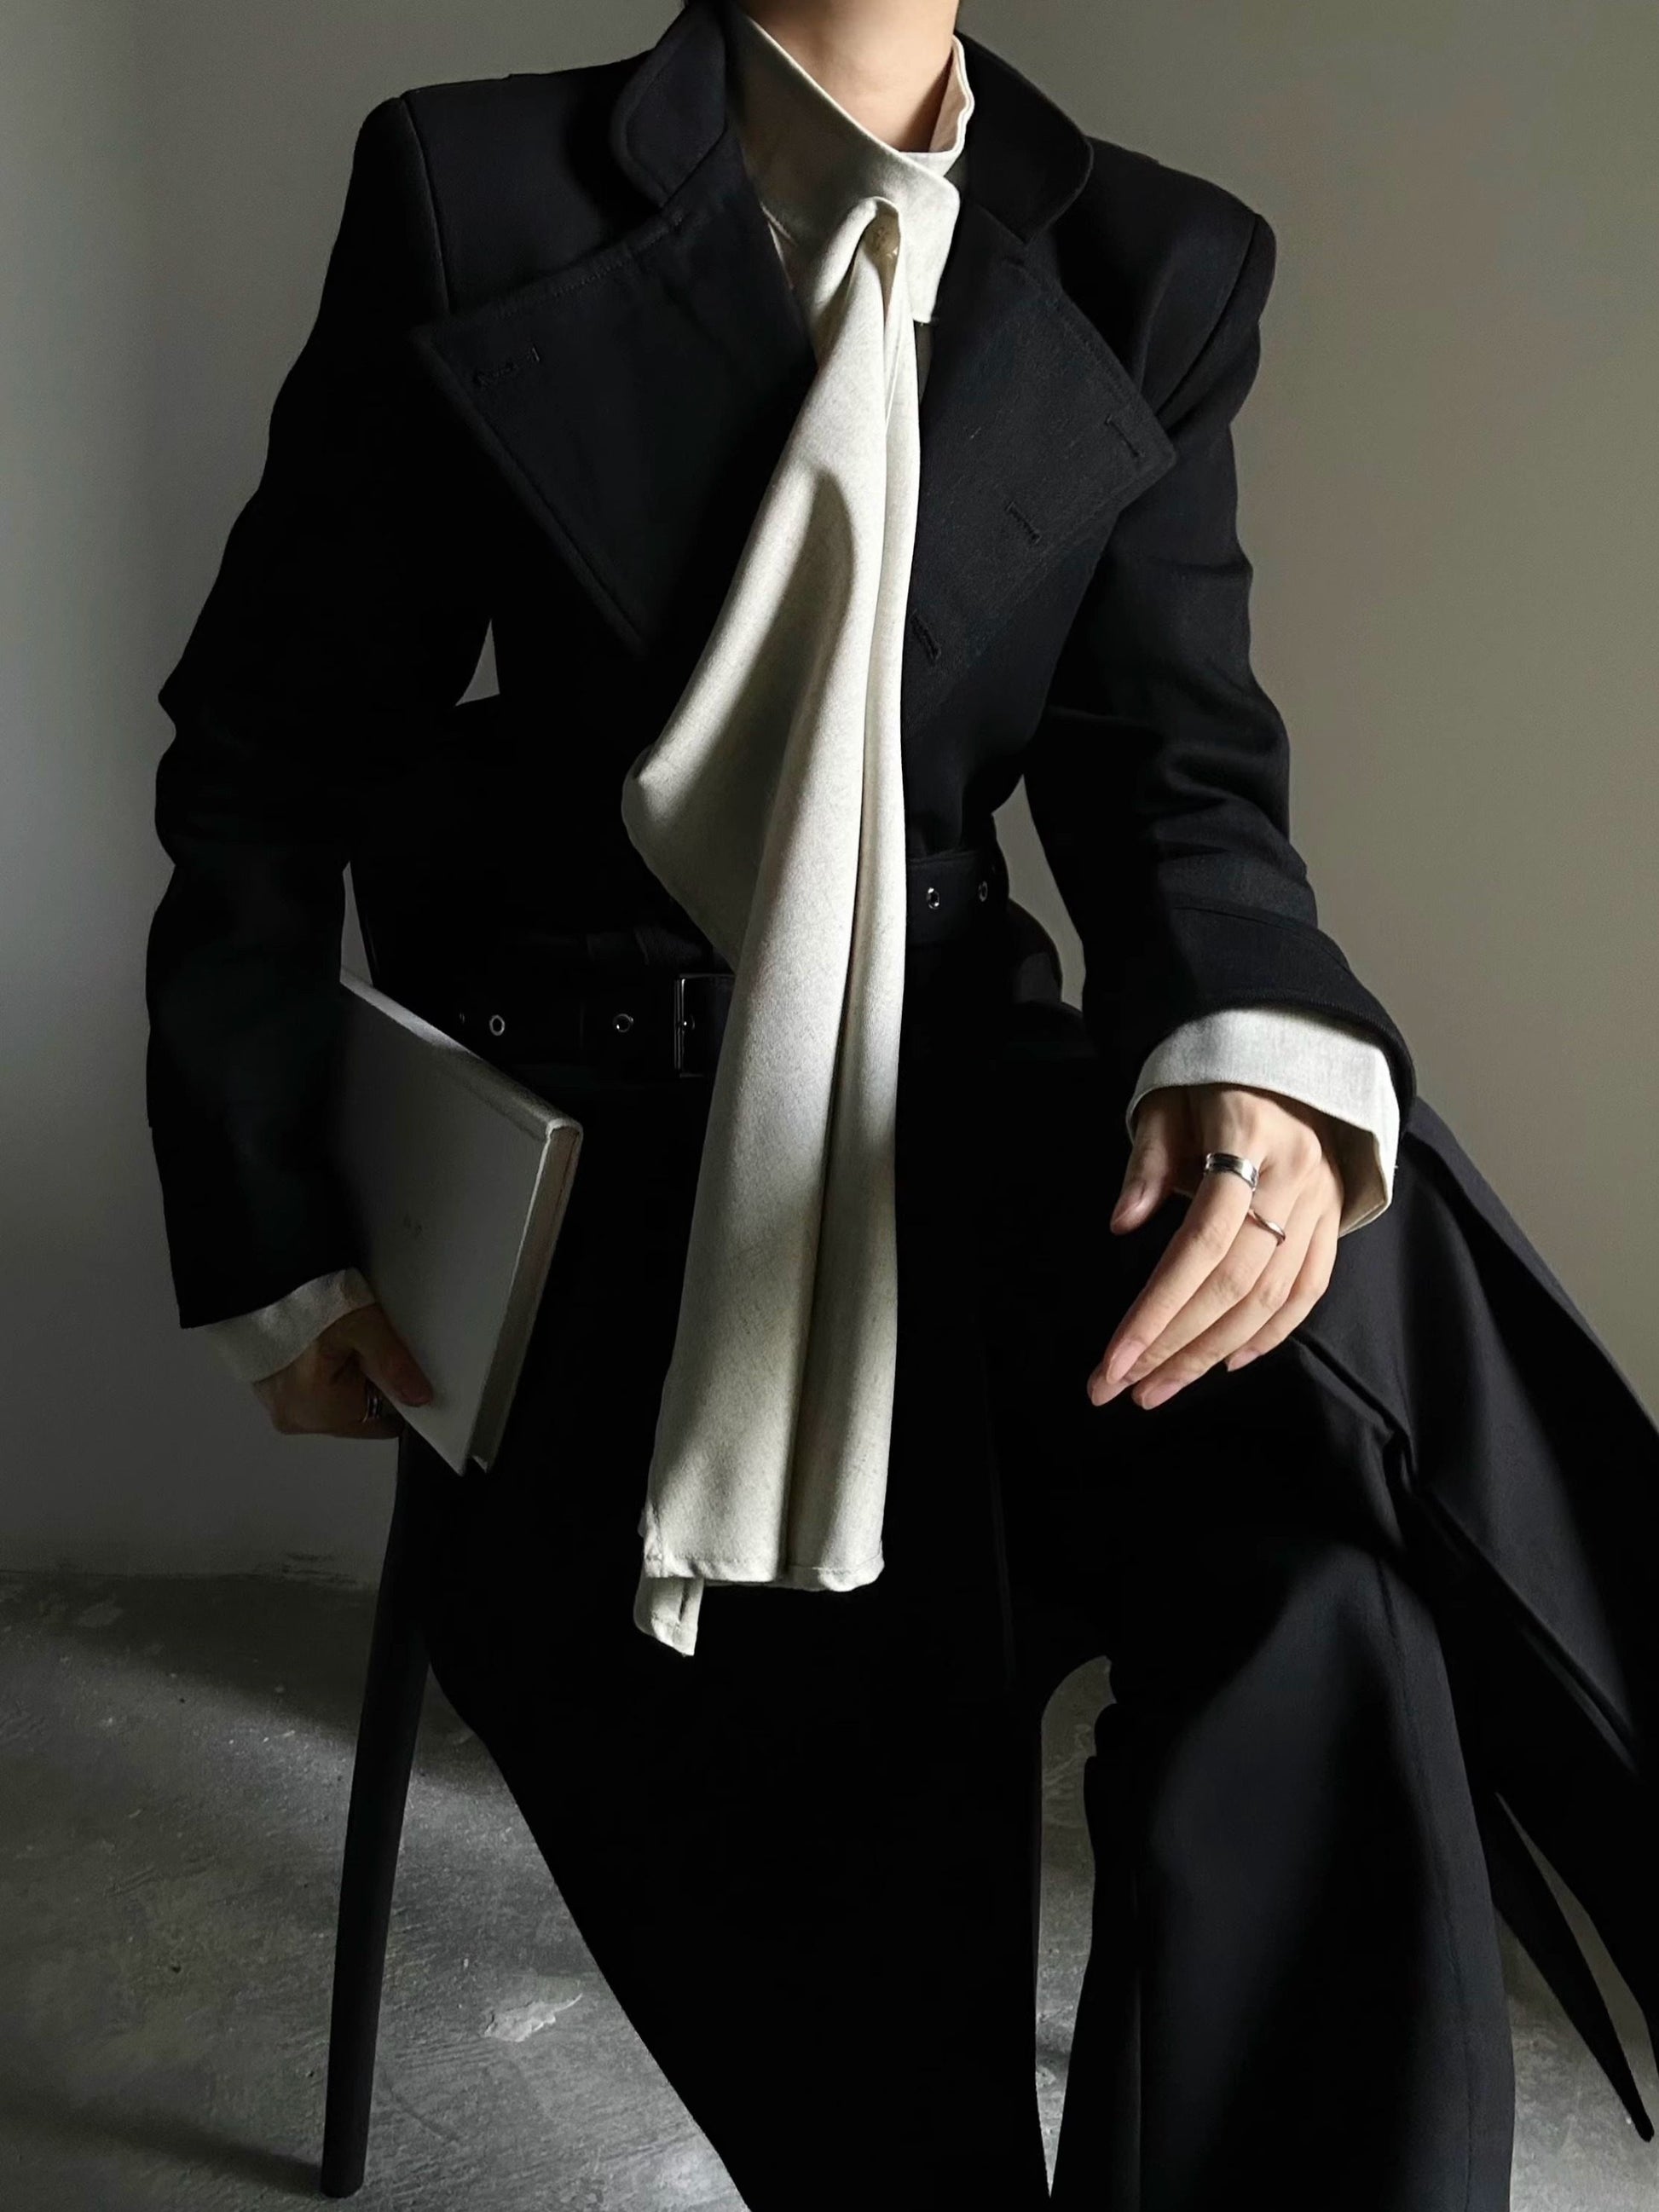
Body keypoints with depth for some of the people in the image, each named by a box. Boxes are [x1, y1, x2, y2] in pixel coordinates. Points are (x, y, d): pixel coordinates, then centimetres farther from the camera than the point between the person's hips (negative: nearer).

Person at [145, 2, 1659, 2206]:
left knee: (1304, 1590, -27)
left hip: (952, 1079, 2)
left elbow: (1172, 757, 0)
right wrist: (275, 1239, -1)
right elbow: (271, 747, 4)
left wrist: (1265, 1056, -24)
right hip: (585, 1122, -1)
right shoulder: (475, 191, 0)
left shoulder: (1156, 270, 7)